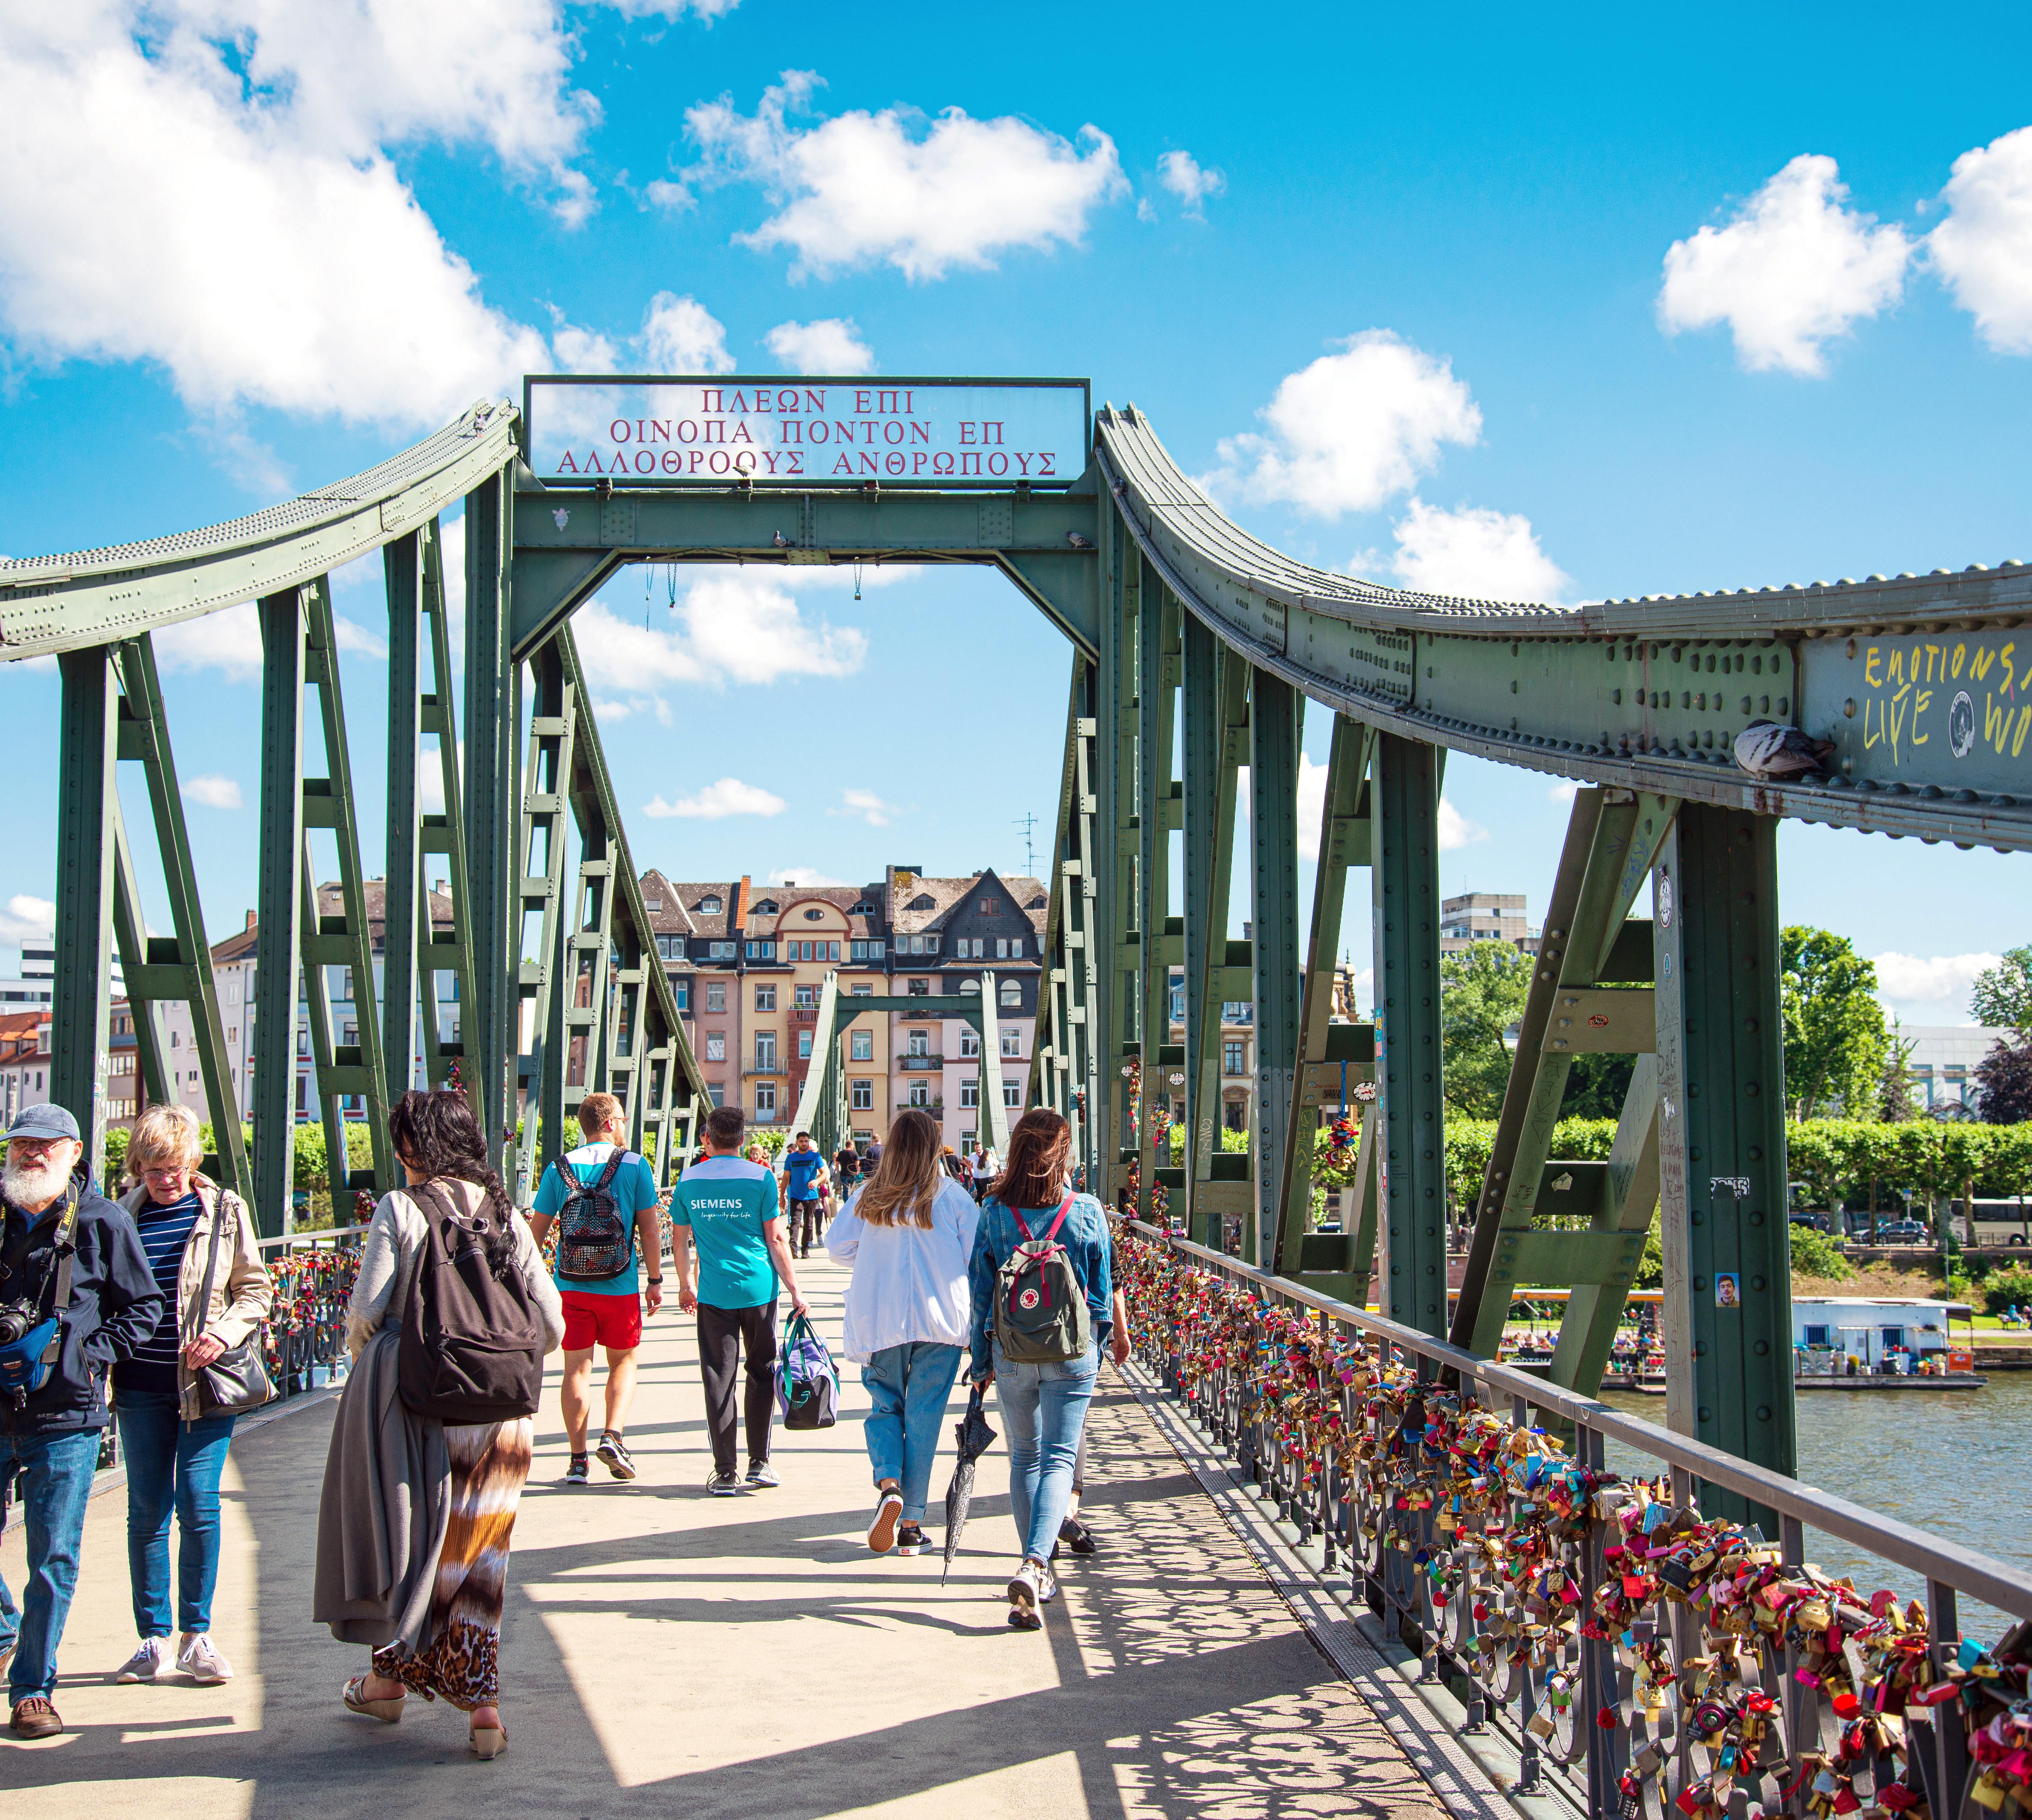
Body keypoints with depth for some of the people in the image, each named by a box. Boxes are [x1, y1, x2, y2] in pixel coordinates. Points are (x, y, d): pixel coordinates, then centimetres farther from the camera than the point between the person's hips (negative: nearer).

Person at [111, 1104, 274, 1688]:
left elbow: (256, 1288, 4)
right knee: (147, 1511, 5)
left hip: (206, 1382, -2)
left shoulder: (224, 1211, 1)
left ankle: (196, 1636, 8)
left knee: (199, 1506, -4)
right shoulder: (121, 1216, 6)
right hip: (141, 1384, 2)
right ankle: (152, 1638, 15)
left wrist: (223, 1334, -13)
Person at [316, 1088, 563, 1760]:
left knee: (404, 1534, 16)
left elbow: (368, 1308, -11)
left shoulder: (400, 1209, -7)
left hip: (412, 1399, -3)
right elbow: (550, 1320, 1)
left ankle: (391, 1678, 29)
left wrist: (360, 1355, 10)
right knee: (477, 1551, 10)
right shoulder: (506, 1215, 4)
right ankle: (481, 1701, 3)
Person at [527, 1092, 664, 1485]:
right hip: (620, 1286, -1)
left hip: (571, 1285, 1)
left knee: (576, 1368, 7)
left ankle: (579, 1460, 6)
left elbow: (536, 1229, 3)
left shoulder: (560, 1168, 2)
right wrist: (655, 1281, 4)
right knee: (623, 1361, 16)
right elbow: (650, 1229, -4)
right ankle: (613, 1436, -2)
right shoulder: (635, 1165, -3)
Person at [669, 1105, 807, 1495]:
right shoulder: (761, 1177, -4)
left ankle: (725, 1473, 4)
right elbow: (776, 1239, -4)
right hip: (759, 1288, -1)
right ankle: (759, 1463, 13)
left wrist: (686, 1286, 22)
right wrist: (795, 1290, 1)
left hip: (714, 1294, 1)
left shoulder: (689, 1180, 3)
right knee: (761, 1373, 14)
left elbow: (680, 1240, 9)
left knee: (719, 1380, 4)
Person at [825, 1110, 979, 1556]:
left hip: (879, 1322, 1)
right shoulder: (953, 1197, -4)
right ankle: (912, 1522, 8)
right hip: (941, 1323, -1)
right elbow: (979, 1257, -2)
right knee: (924, 1417, 6)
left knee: (885, 1407, 16)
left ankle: (889, 1485, -12)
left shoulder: (870, 1196, 0)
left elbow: (837, 1247, 3)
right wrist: (970, 1302, 16)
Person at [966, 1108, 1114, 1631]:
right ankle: (1034, 1563, -20)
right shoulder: (1087, 1212, -7)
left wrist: (982, 1360, 10)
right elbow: (1102, 1292, 1)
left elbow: (980, 1289, 1)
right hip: (1071, 1353, -2)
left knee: (1025, 1458, 17)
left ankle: (1035, 1570, 22)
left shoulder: (994, 1212, -5)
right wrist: (1096, 1352, 14)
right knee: (1059, 1459, 0)